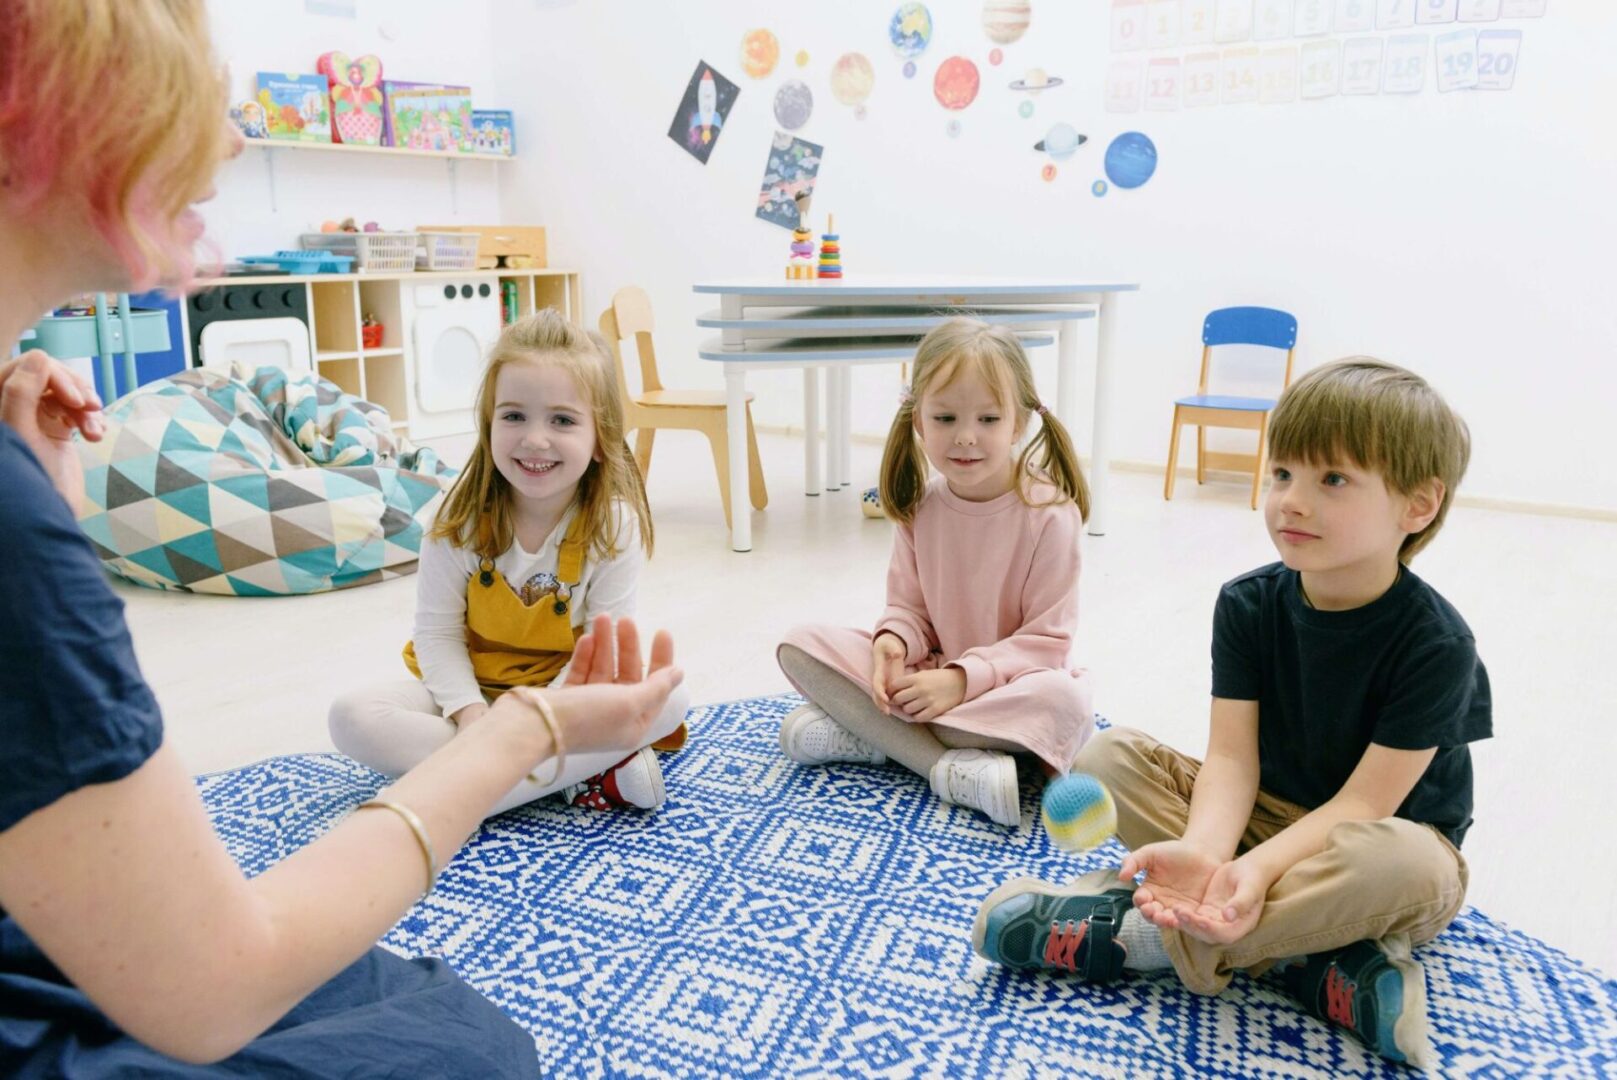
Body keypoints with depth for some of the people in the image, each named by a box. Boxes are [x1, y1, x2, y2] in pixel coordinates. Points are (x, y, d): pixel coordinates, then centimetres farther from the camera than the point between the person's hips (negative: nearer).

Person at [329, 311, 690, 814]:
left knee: (668, 698, -27)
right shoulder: (461, 521, -14)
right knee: (352, 716, -25)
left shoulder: (615, 526, -16)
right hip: (471, 690, 2)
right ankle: (589, 769, -28)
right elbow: (437, 632, -9)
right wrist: (470, 714, -24)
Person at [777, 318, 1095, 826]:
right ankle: (953, 765, -25)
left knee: (1067, 701, -38)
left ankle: (869, 732, -24)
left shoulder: (1049, 513, -17)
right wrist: (893, 640, -21)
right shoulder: (920, 506, -4)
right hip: (928, 673, 4)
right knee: (800, 646, -13)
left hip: (1005, 684, -3)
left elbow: (1046, 640, -15)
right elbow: (910, 607, 3)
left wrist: (963, 678, -26)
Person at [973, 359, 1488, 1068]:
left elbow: (1365, 802, -24)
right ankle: (1306, 955, -24)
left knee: (1409, 864, -39)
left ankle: (1128, 934, -29)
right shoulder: (1247, 605, -8)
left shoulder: (1435, 644, -20)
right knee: (1110, 755, -14)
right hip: (1262, 815, 4)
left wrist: (1255, 869, -40)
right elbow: (1232, 755, -16)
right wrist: (1204, 850, -37)